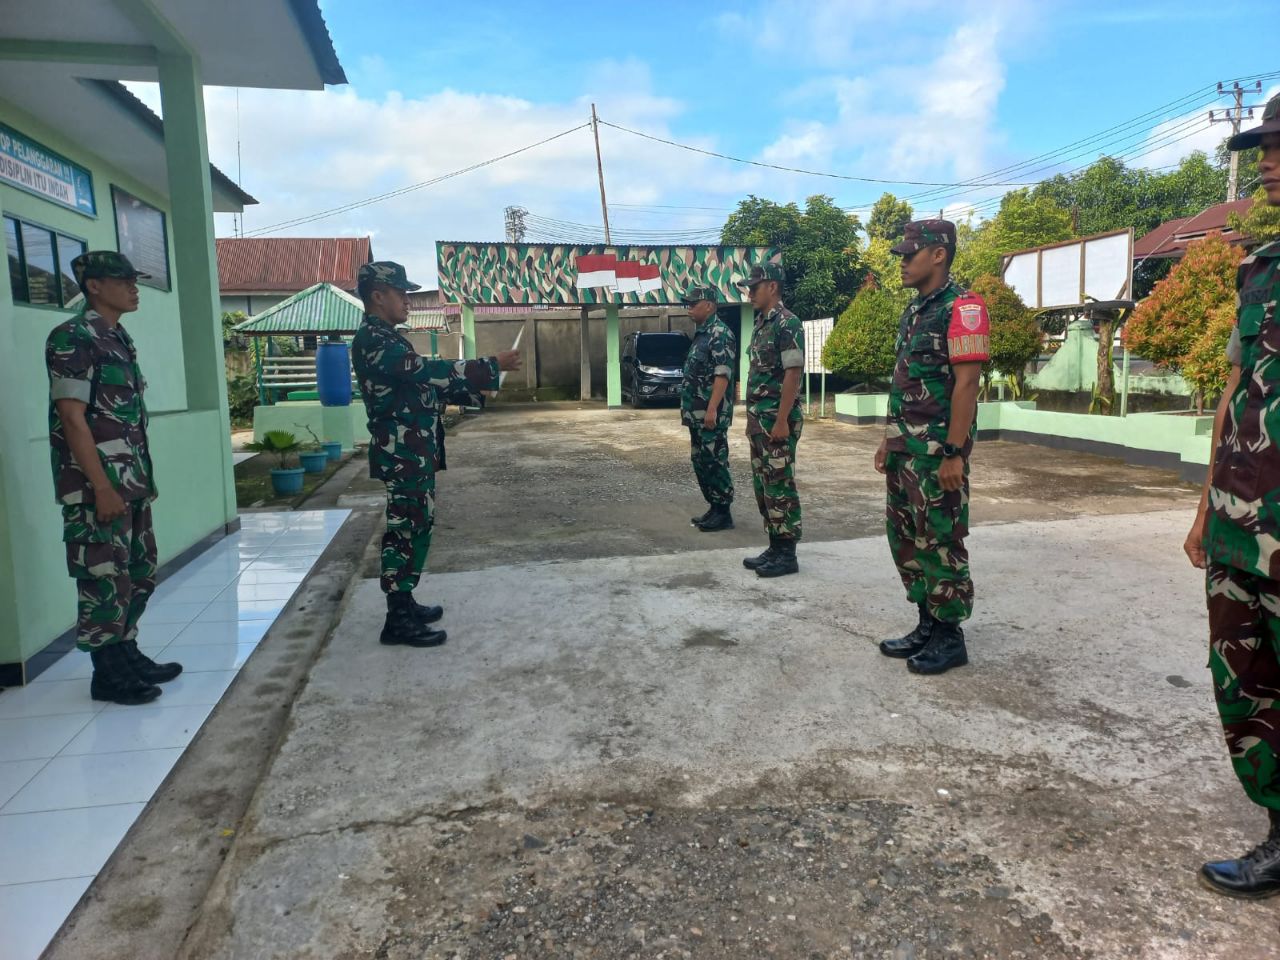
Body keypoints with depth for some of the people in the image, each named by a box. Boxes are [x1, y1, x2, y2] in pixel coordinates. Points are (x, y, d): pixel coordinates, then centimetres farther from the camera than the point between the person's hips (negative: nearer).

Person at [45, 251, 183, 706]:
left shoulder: (120, 338, 15)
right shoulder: (72, 338, -12)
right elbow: (73, 419, -17)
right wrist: (102, 488, -20)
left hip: (132, 482, 9)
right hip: (98, 486, -9)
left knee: (138, 574, 15)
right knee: (104, 579, 0)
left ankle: (128, 655, 28)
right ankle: (107, 674, 11)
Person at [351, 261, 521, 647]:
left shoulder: (387, 338, 18)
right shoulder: (373, 340, -16)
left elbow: (421, 383, 22)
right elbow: (428, 371, -26)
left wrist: (473, 390, 12)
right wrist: (492, 366, -23)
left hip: (414, 451, 10)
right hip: (401, 454, -10)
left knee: (415, 527, 15)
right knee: (405, 529, -5)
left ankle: (403, 603, 26)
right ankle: (398, 621, 3)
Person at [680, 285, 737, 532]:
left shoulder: (720, 334, -13)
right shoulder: (701, 334, 17)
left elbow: (722, 374, -20)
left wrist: (712, 409, -25)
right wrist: (687, 407, 20)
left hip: (711, 413, -10)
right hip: (697, 414, 10)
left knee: (714, 462, -5)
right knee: (700, 461, 13)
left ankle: (724, 513, 2)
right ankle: (714, 508, 21)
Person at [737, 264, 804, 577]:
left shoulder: (787, 323, -13)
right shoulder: (760, 323, 15)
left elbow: (793, 373, -18)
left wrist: (781, 420, -22)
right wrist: (753, 419, 17)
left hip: (777, 419, -9)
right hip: (759, 419, 10)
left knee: (780, 485, -4)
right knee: (763, 485, 12)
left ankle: (787, 554, 4)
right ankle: (775, 547, 20)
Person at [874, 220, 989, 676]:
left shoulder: (962, 308, -12)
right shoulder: (914, 310, 15)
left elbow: (966, 384, -18)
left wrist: (955, 453, -21)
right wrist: (890, 438, 17)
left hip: (938, 449, -9)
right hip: (905, 447, 9)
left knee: (939, 541, -1)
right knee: (905, 536, 13)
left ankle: (949, 636, 13)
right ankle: (927, 624, 26)